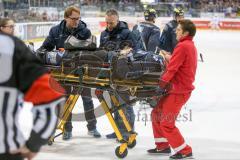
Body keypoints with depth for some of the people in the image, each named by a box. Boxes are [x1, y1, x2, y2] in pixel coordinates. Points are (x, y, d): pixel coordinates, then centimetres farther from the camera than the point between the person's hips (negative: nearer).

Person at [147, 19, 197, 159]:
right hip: (181, 87, 10)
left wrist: (160, 84, -16)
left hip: (179, 90, -10)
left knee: (166, 123, -4)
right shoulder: (191, 45, 13)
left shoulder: (183, 46, -18)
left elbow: (172, 69, -21)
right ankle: (163, 146, 27)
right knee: (157, 113, 18)